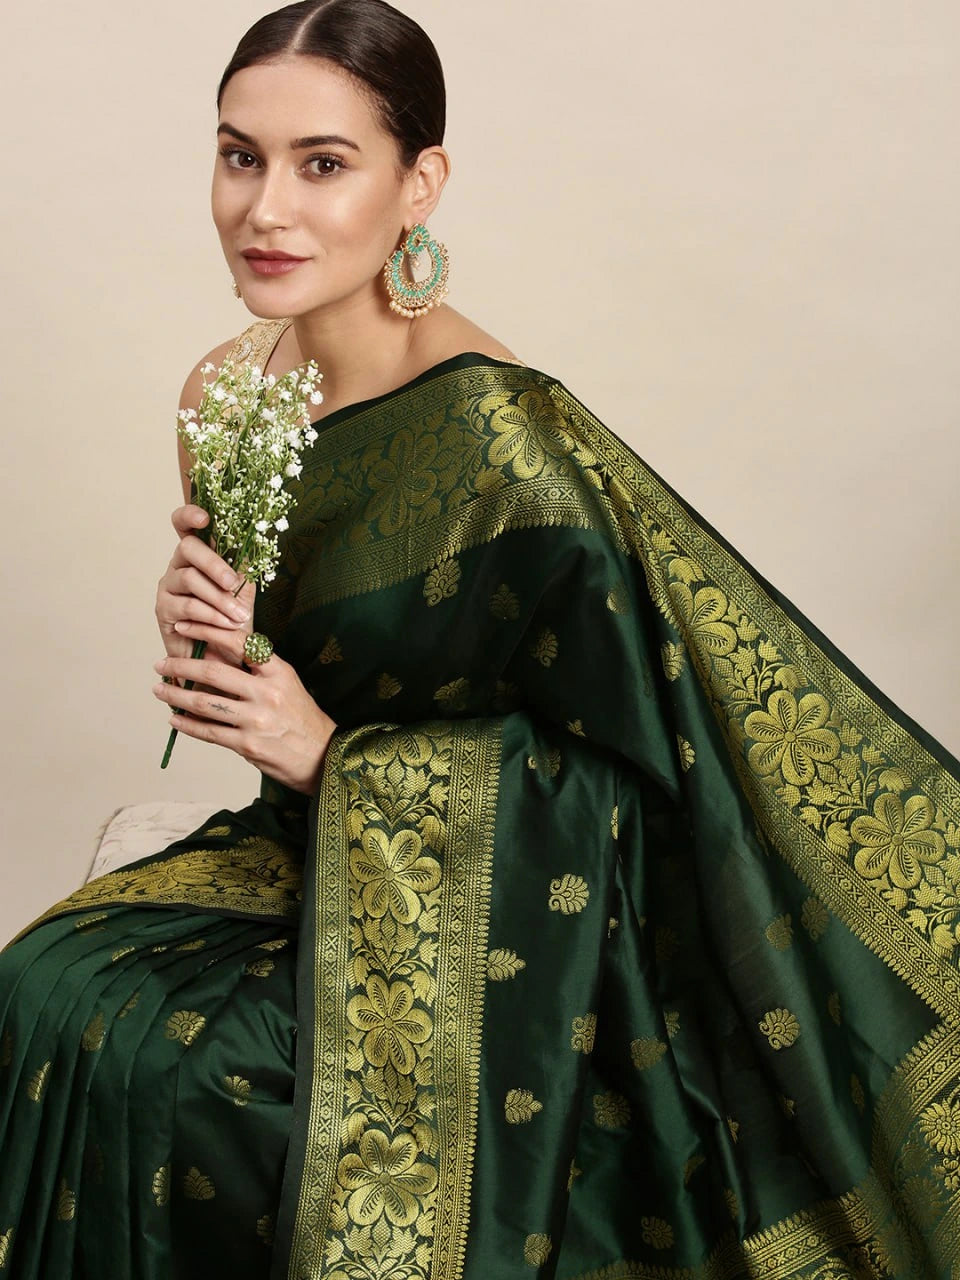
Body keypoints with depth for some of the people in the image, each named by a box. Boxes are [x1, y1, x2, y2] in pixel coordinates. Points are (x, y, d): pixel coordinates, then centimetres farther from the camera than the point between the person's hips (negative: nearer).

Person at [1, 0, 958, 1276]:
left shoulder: (498, 440, -26)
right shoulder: (228, 391, -2)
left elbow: (615, 755, -19)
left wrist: (330, 753, -21)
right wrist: (198, 632, -13)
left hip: (489, 901, -7)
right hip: (316, 838, 7)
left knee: (163, 1065, -20)